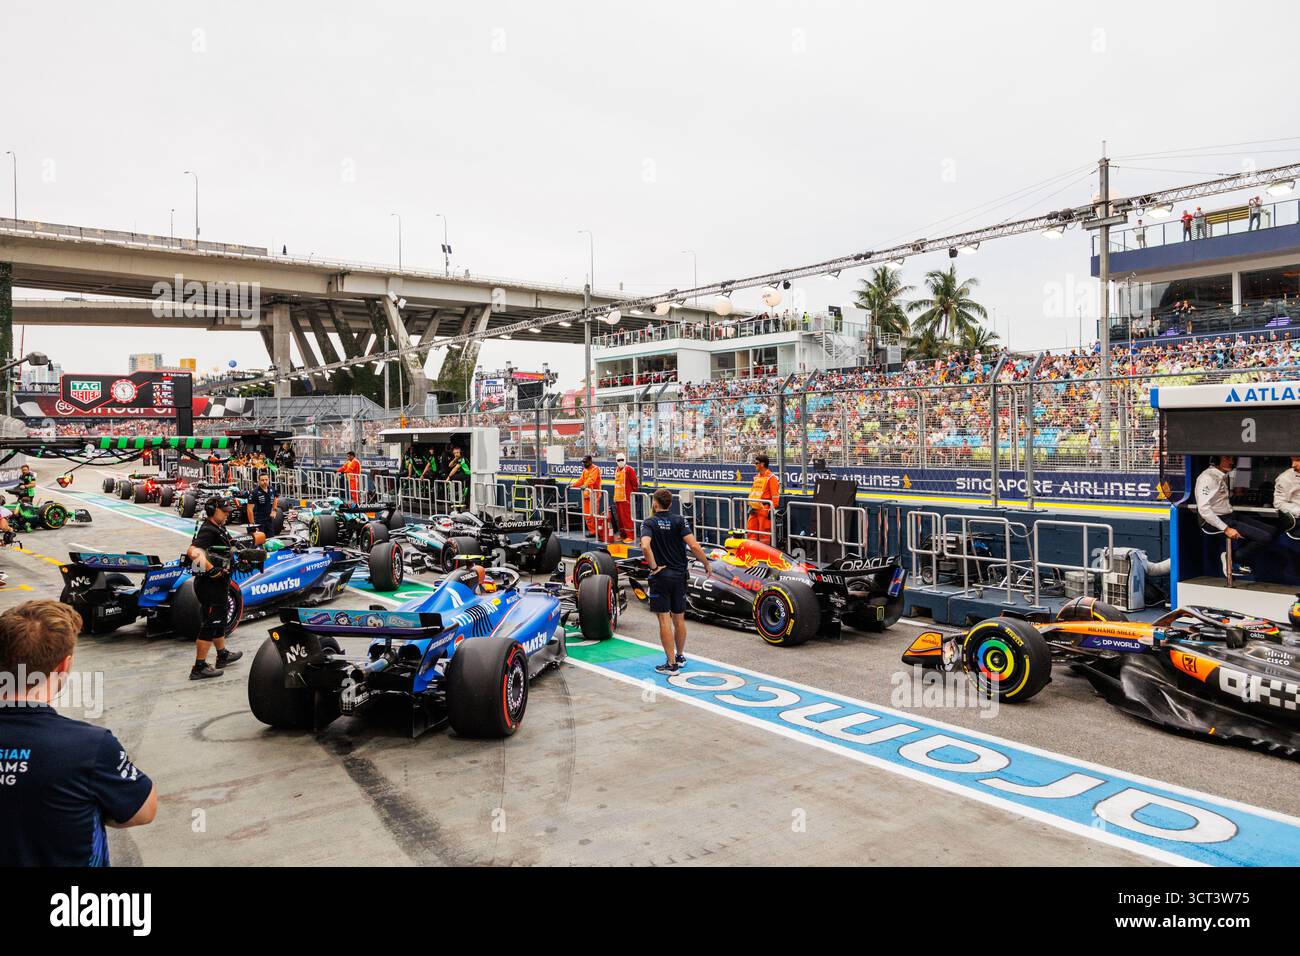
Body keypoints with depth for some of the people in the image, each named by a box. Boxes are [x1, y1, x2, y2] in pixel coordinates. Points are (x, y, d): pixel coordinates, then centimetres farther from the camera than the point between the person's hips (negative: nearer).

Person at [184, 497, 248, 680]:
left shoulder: (219, 529, 10)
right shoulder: (208, 531, -20)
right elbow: (192, 551, -38)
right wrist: (211, 570, -39)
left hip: (218, 584, 10)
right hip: (210, 585, -10)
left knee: (219, 621, 23)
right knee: (209, 625, -4)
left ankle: (223, 656, 40)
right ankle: (199, 668, 3)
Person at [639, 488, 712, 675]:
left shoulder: (649, 523, -5)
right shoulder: (679, 521, 0)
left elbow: (645, 546, -25)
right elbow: (694, 546, -12)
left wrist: (654, 567, -13)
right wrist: (707, 565, 1)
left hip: (660, 576, -3)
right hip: (679, 576, 3)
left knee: (664, 620, -1)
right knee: (679, 619, 15)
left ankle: (671, 664, -2)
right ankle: (680, 657, 30)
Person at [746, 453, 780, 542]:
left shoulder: (771, 477, -9)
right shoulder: (756, 477, 17)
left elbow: (775, 495, -13)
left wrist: (771, 510, -15)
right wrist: (751, 506, 19)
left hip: (764, 509, -8)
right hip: (754, 510, 8)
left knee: (764, 532, -4)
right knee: (750, 530, 8)